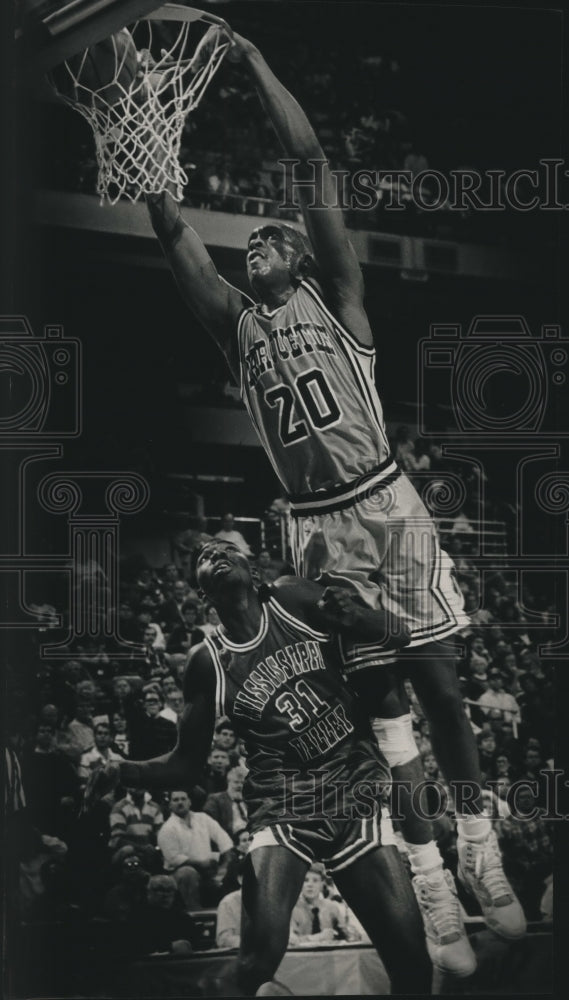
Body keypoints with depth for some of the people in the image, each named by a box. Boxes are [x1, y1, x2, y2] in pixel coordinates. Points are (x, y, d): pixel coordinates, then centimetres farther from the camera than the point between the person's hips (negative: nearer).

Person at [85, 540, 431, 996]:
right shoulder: (209, 663, 1)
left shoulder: (294, 599, 0)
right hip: (283, 811, -1)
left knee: (411, 958, -5)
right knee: (261, 957, -22)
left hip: (359, 794, 1)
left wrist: (352, 617, -22)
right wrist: (126, 771, -13)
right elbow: (187, 765, 6)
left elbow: (396, 639, 0)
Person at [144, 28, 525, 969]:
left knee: (439, 687, 2)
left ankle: (481, 857, 14)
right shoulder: (238, 324, 12)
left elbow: (312, 166, -2)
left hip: (389, 507, -2)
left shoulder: (333, 297, 5)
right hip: (320, 529, 2)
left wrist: (248, 54, -2)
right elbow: (175, 229, 5)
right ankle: (434, 893, 5)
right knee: (381, 704, 3)